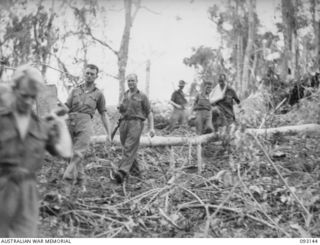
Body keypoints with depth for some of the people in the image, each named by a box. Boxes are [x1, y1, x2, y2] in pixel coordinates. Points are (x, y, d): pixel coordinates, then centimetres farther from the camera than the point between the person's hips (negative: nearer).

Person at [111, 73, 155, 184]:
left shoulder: (142, 96, 8)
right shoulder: (125, 95, 21)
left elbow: (149, 112, 7)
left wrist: (151, 127, -3)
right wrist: (120, 108, 3)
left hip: (136, 123, -6)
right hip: (124, 123, 6)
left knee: (129, 149, -17)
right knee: (127, 149, 7)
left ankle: (121, 173, -31)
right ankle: (135, 170, 23)